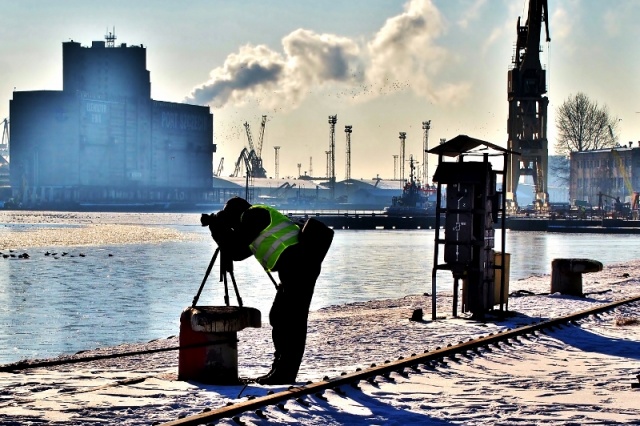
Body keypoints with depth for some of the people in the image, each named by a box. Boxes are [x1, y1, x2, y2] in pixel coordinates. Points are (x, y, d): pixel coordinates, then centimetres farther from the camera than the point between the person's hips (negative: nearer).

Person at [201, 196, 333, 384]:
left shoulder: (254, 214, 0)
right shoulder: (260, 218, 29)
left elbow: (236, 246, -6)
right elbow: (238, 253, 29)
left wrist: (217, 225, 8)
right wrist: (218, 227, 25)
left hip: (296, 266, -11)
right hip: (303, 266, 11)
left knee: (291, 322, -10)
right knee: (278, 318, 15)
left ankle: (284, 374, -10)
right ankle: (281, 370, 19)